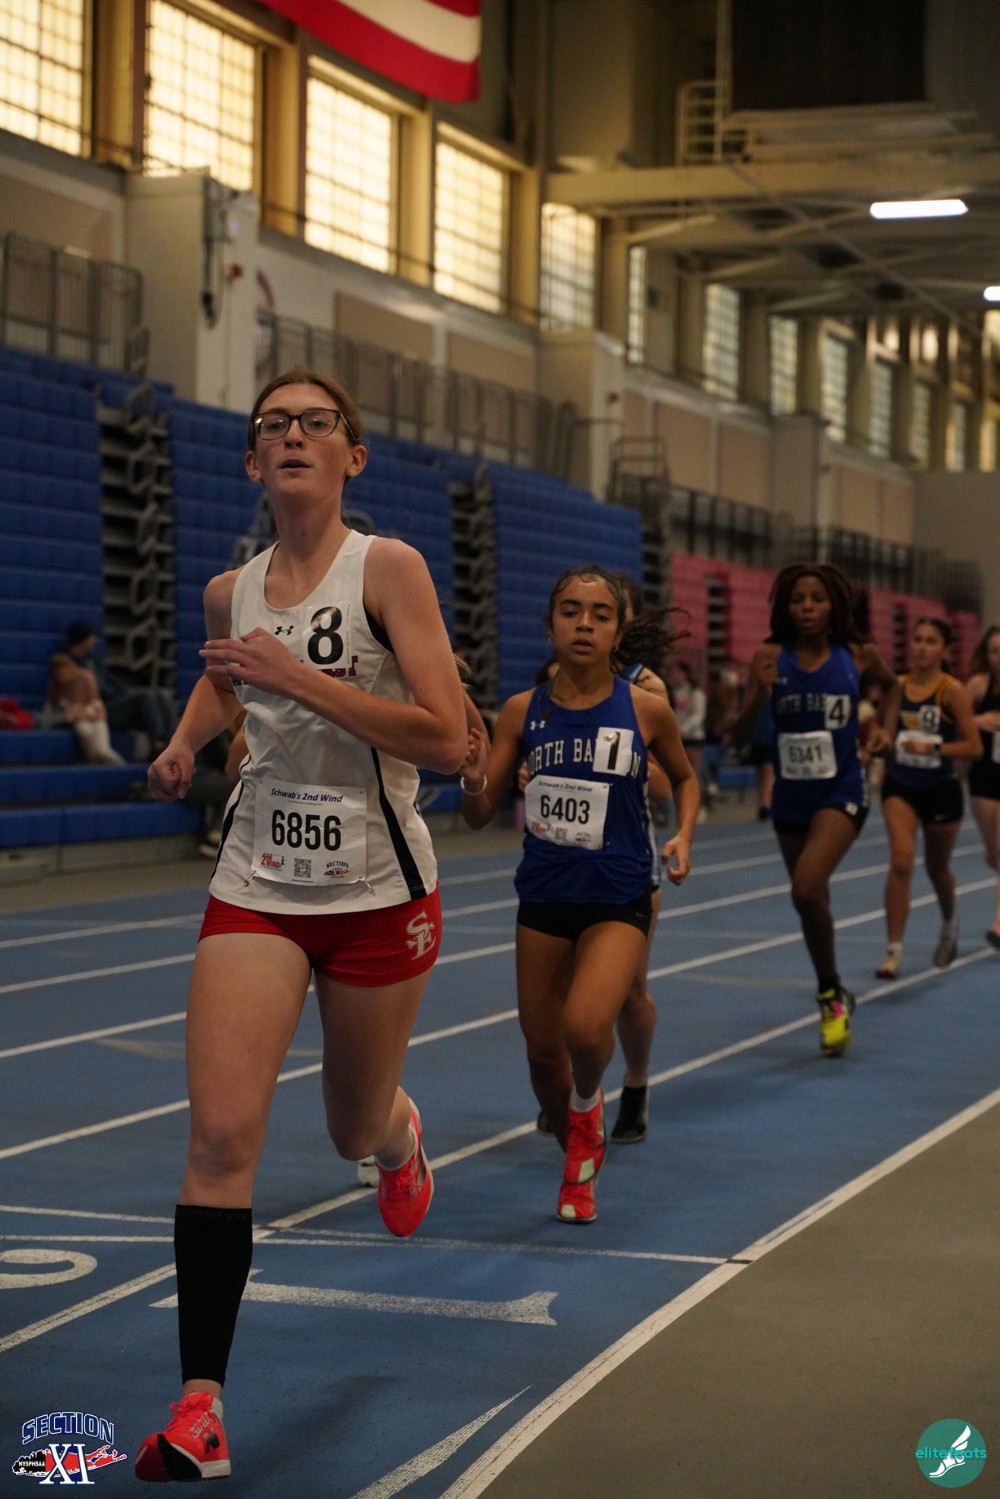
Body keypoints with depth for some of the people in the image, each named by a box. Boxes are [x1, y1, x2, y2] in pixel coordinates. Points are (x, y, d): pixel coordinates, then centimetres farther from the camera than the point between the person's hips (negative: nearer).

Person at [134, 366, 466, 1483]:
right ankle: (200, 1407, -11)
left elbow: (449, 739, -19)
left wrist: (296, 675, -23)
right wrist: (186, 739, 9)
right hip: (256, 890, 3)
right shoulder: (230, 593, 5)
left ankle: (400, 1137, 56)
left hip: (379, 896, -2)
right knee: (221, 1133, -13)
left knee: (356, 1130, 16)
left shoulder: (387, 570, -10)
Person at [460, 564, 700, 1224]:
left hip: (618, 901, -3)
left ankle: (587, 1101, 10)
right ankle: (580, 1157, 38)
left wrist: (684, 835, -3)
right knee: (543, 1049, 10)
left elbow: (685, 777, 14)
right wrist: (475, 782, -21)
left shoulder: (646, 709, -6)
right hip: (544, 898, 3)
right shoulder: (523, 711, -3)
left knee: (585, 1028, -25)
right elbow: (480, 816, 1)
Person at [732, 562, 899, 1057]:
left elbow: (892, 685, 18)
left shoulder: (857, 657, -6)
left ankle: (831, 993, -4)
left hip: (841, 792, -3)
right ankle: (833, 997, 38)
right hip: (790, 796, 3)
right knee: (812, 902, 16)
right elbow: (739, 737, -10)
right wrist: (758, 695, -27)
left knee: (807, 890, -24)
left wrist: (885, 728, 2)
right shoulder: (770, 657, -7)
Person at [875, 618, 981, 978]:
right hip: (900, 787, 1)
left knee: (937, 867, 17)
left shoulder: (952, 691, -12)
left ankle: (949, 924, 50)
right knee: (900, 860, -19)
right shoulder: (897, 686, -2)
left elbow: (974, 746, -15)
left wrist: (933, 748, -25)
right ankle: (894, 950, -17)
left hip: (941, 790, -1)